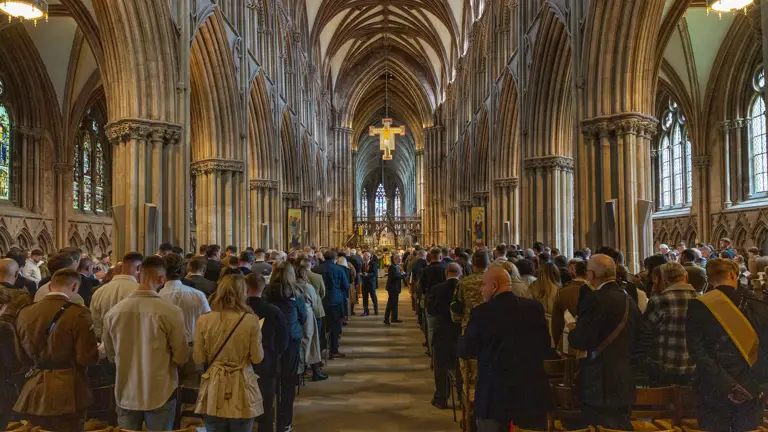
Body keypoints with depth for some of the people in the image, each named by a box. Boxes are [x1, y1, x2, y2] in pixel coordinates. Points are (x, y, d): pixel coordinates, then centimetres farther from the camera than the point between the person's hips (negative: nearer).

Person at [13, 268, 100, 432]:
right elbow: (87, 358, -15)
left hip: (34, 395, 5)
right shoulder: (78, 313, -15)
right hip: (66, 396, -5)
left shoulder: (25, 312, 2)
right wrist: (100, 350, 6)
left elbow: (23, 357, 11)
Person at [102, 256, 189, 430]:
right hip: (160, 394, -3)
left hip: (125, 394, 3)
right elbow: (181, 357, -9)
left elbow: (110, 355, 8)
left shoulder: (113, 312, -8)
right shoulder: (171, 312, -20)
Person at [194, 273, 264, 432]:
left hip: (214, 389, 1)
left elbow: (198, 358, 0)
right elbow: (257, 358, -5)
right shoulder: (251, 320, -11)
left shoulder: (204, 320, -6)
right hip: (242, 389, -1)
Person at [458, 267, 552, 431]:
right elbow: (545, 346, 9)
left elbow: (464, 351, -5)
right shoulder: (534, 307, -1)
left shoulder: (483, 312, -13)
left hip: (495, 393, -4)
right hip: (533, 390, 4)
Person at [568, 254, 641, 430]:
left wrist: (572, 331, 1)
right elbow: (635, 337, 18)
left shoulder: (596, 299, -17)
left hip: (601, 384, -8)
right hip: (625, 383, 9)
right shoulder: (629, 300, 9)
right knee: (621, 428, 16)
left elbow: (580, 341, -21)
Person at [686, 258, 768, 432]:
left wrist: (727, 386, -13)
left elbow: (697, 352, -14)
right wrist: (753, 383, -8)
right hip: (752, 391, 2)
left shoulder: (698, 306, -6)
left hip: (714, 391, -2)